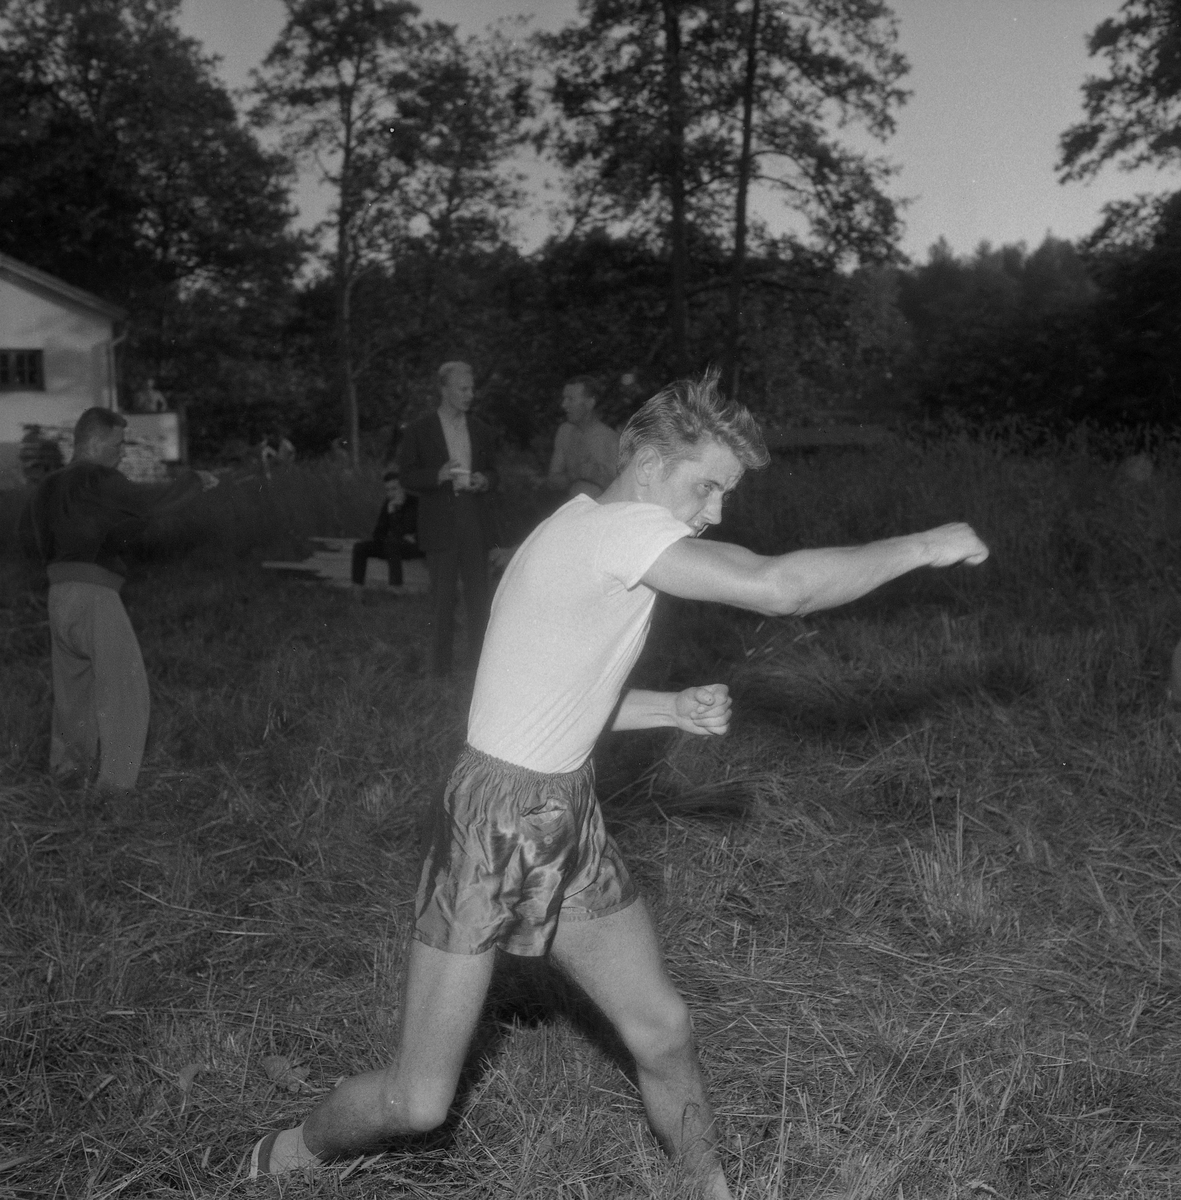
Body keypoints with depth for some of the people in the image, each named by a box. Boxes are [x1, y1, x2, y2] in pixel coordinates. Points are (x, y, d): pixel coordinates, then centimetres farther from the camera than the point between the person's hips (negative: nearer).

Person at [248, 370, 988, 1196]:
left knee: (664, 1031, 11)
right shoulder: (617, 526, -20)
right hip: (496, 825, -9)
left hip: (571, 823, 9)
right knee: (420, 1102, 2)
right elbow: (779, 587, -30)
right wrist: (921, 547, -18)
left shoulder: (596, 537, 9)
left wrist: (675, 710, 6)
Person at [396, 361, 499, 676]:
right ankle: (440, 670, 9)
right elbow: (407, 476, 0)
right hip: (440, 526, -3)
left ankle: (479, 666, 10)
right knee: (443, 598, 1)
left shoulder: (482, 432, 13)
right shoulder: (418, 431, 2)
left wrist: (484, 481, -4)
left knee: (478, 597, 3)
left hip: (475, 523, 3)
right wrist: (439, 475, -18)